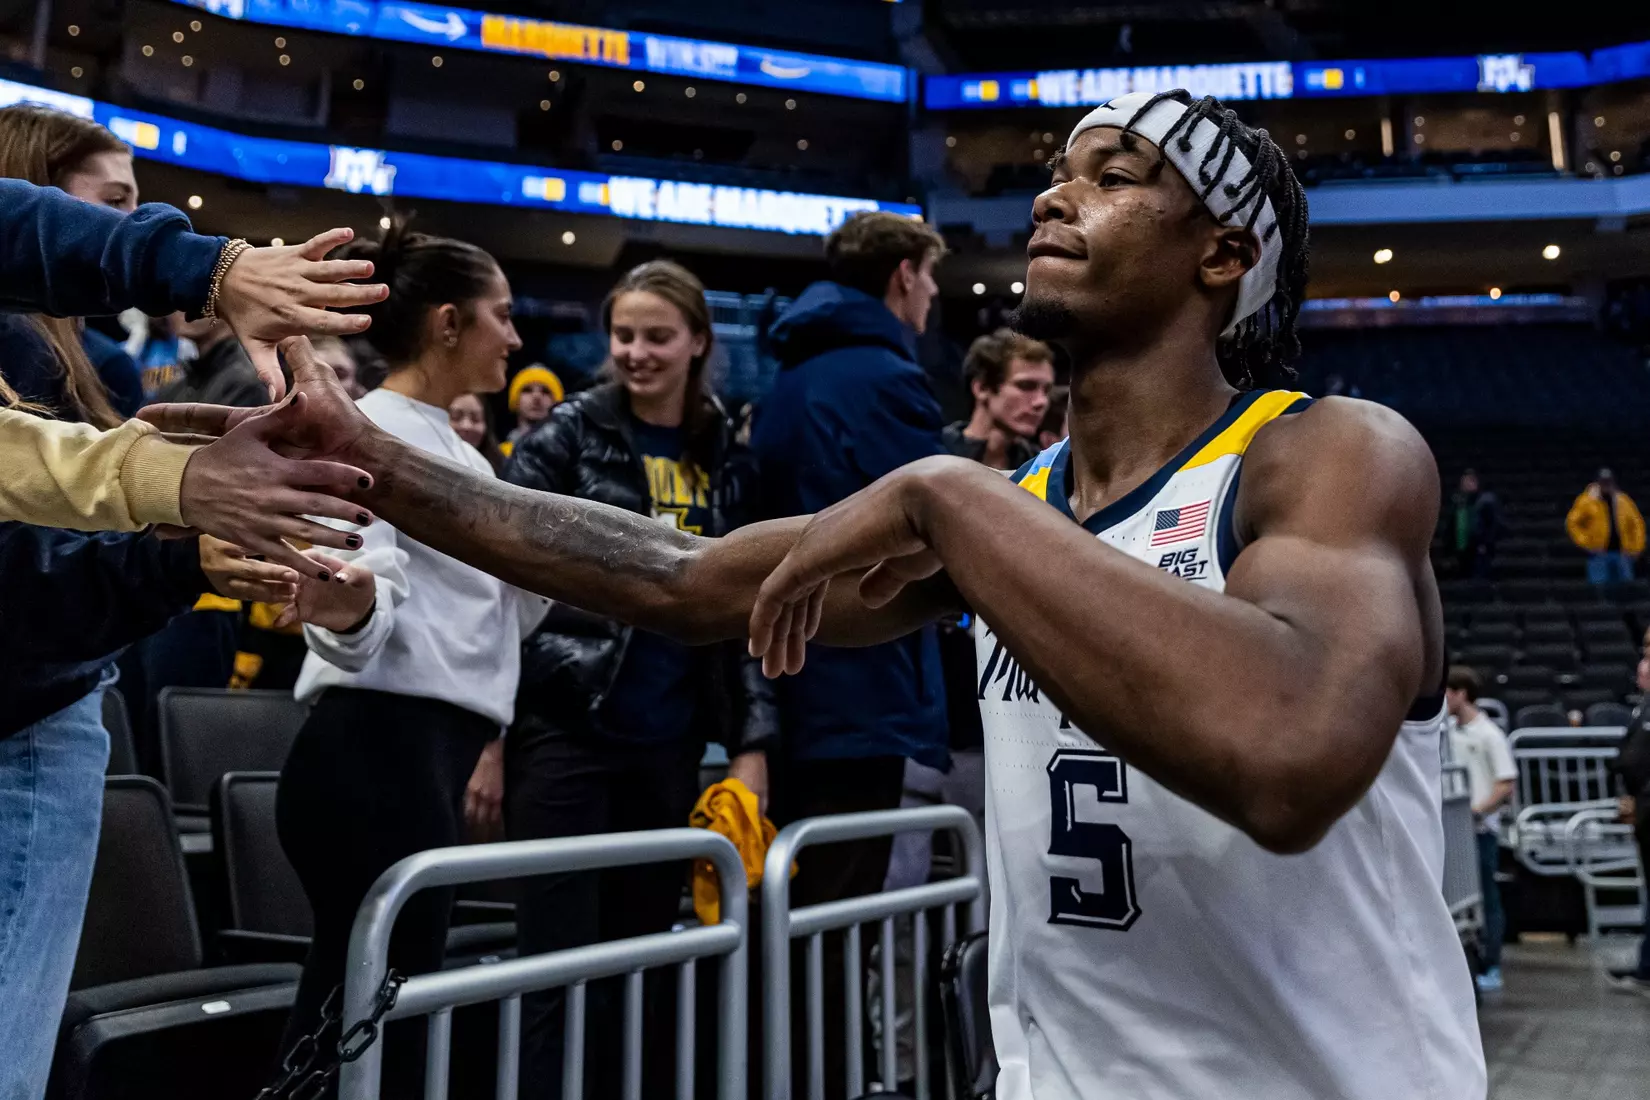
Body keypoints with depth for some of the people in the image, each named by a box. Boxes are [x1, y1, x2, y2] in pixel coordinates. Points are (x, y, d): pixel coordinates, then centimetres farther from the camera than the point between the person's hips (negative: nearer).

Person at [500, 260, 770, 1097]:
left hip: (670, 744, 4)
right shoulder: (567, 434, -1)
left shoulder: (727, 460, 9)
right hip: (564, 729, -3)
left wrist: (752, 741, 3)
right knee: (560, 966, 0)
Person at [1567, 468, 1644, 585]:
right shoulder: (1588, 501, 1)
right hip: (1599, 554, -4)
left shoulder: (1623, 501, 11)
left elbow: (1637, 523, 17)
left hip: (1621, 553, 4)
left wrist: (1635, 548, 6)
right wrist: (1586, 542, -9)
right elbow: (1572, 522, 0)